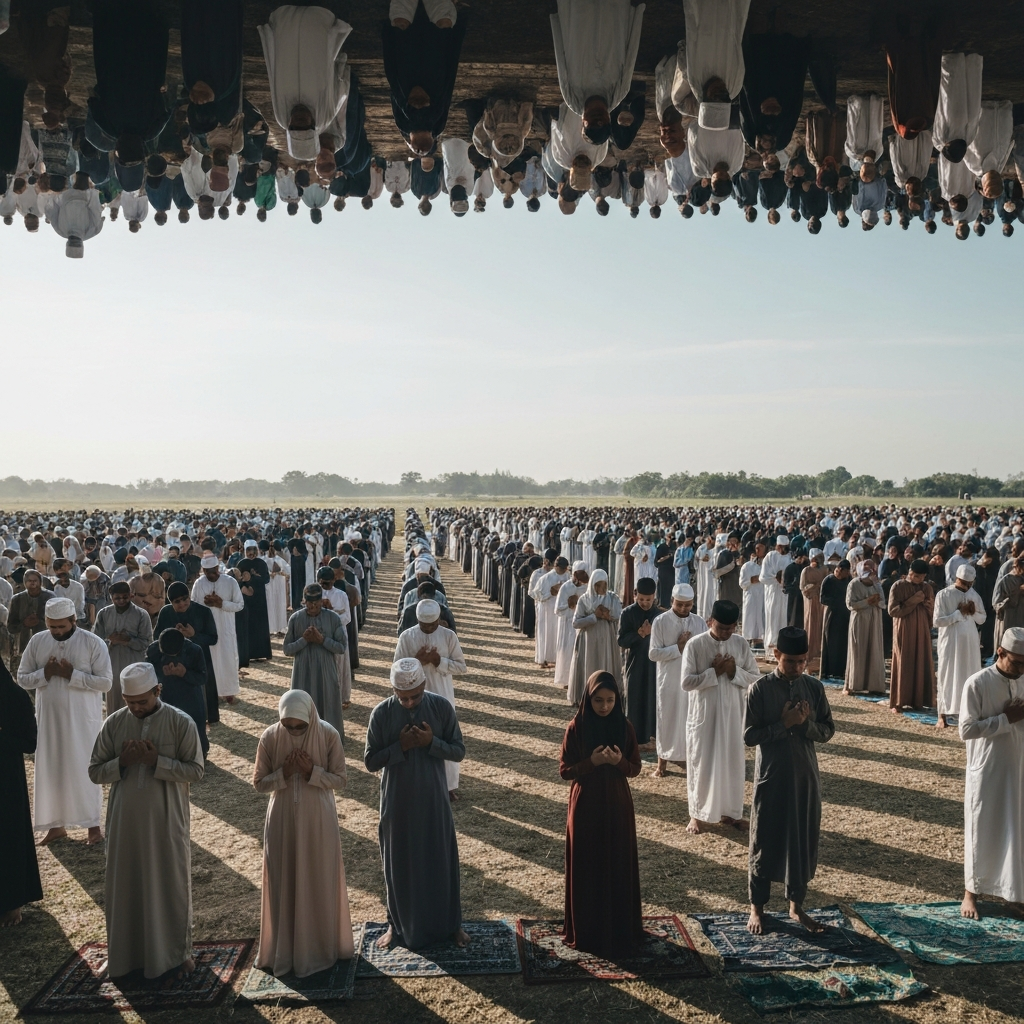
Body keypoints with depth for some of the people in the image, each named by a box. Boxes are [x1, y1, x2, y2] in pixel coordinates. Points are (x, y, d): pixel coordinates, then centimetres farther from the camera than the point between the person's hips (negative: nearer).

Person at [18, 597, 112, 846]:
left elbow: (105, 682, -13)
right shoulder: (37, 641, 0)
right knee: (50, 769, 11)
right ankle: (55, 824, 25)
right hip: (48, 717, 4)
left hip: (82, 718, -4)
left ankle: (93, 824, 13)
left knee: (84, 769, 2)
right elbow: (22, 678, 4)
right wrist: (45, 673, -15)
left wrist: (72, 674, -22)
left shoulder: (93, 642, -11)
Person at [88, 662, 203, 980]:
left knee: (172, 883, 9)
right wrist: (121, 762, -18)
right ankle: (123, 953, 31)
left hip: (166, 820, -3)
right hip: (124, 821, 3)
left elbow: (195, 770, -11)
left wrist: (156, 761, -22)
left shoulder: (181, 723, -10)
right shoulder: (113, 724, -1)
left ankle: (178, 951, 25)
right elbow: (95, 772, 2)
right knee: (124, 884, 13)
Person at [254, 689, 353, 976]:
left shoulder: (329, 735, -14)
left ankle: (324, 945, 28)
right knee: (283, 884, 8)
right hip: (283, 820, 1)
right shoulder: (270, 738, -11)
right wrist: (283, 774, -21)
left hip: (319, 820, -1)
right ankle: (284, 950, 25)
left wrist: (312, 771, -23)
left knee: (321, 882, 10)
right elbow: (259, 783, -3)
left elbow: (340, 779, -7)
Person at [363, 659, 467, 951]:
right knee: (399, 863, 13)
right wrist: (400, 746, -22)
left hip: (434, 798, 0)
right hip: (397, 801, 0)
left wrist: (432, 742, -22)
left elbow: (459, 751, -4)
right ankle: (398, 925, 33)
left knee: (441, 860, 12)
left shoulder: (442, 707, -11)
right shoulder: (381, 713, -12)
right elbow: (370, 761, -7)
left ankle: (450, 923, 31)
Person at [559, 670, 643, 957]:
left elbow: (635, 768, 2)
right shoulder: (576, 728, -9)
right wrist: (592, 762, -22)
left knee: (619, 866, 8)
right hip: (585, 805, -2)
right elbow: (565, 770, -7)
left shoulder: (624, 727, -3)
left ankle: (621, 928, 25)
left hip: (617, 805, 2)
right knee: (586, 868, 6)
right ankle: (586, 930, 21)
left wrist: (619, 761, -19)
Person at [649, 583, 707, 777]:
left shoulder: (700, 622, 2)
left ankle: (685, 757, 25)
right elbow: (654, 653, -12)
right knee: (667, 719, 8)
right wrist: (678, 647, -17)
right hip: (669, 680, -3)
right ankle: (663, 760, 21)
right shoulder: (660, 621, -8)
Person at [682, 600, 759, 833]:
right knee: (702, 763, 6)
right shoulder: (695, 645, -12)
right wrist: (714, 672, -20)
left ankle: (731, 812, 27)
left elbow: (756, 678, 1)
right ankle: (699, 814, 19)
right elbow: (687, 682, -14)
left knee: (734, 762, 11)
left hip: (734, 713, 3)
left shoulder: (741, 644, -1)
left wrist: (734, 671, -16)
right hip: (704, 714, -3)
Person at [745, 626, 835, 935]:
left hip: (806, 777, 3)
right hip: (771, 778, -3)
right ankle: (757, 907, 21)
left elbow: (828, 732, 3)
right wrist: (784, 724, -21)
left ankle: (796, 904, 29)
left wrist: (805, 723, -16)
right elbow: (749, 736, -12)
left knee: (804, 842, 12)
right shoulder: (760, 689, -11)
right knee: (765, 842, 7)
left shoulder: (814, 687, 0)